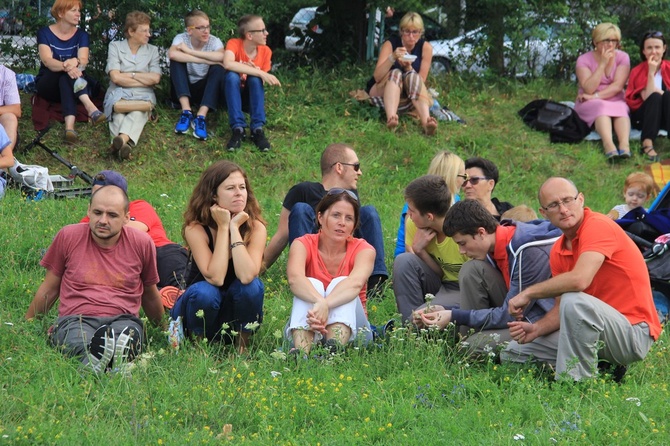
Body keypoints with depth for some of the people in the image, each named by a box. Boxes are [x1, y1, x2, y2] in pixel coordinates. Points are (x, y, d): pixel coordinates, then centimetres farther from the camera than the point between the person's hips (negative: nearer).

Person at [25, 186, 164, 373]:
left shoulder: (141, 243, 10)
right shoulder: (68, 237, 8)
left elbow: (150, 294, 25)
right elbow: (49, 289, 20)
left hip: (123, 320, 1)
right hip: (75, 320, -1)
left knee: (123, 338, -41)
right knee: (85, 345, -42)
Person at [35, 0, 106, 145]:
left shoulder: (81, 35, 3)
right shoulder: (45, 33, -5)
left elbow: (83, 60, -16)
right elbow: (47, 61, -22)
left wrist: (75, 61, -42)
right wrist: (66, 66, -44)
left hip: (73, 86, 2)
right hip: (47, 85, -2)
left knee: (69, 73, -33)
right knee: (66, 72, -33)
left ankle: (70, 126, -58)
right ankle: (90, 107, -59)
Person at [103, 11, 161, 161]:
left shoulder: (152, 50, 17)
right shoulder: (115, 46, 9)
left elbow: (155, 78, 3)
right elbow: (115, 77, -4)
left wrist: (129, 75, 1)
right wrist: (143, 80, 0)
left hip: (142, 95, 0)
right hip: (119, 93, 0)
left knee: (138, 111, -39)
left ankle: (122, 139, -68)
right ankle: (125, 143, -66)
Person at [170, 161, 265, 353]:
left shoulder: (255, 227, -14)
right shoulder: (196, 228, -18)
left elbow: (246, 276, -31)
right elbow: (215, 278, -31)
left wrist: (234, 227, -26)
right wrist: (223, 227, -27)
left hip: (236, 314, 1)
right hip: (200, 305, -1)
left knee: (252, 286, -29)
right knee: (204, 292, -34)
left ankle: (243, 344, -7)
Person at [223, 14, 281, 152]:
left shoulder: (265, 51, -8)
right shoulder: (234, 44, -19)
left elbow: (262, 82, -4)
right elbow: (228, 64, -41)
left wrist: (255, 72, -28)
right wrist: (260, 73, -43)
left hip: (252, 94, 2)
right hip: (233, 93, -2)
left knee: (254, 78, -29)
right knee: (232, 75, -33)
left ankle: (257, 129, -31)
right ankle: (238, 129, -37)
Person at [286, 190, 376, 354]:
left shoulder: (363, 249, -5)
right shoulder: (303, 244, -5)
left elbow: (356, 283, -30)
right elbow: (294, 278, -29)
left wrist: (325, 305, -50)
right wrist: (320, 302, -51)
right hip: (306, 328, 0)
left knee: (340, 283, -24)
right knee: (312, 285, -26)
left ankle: (335, 349, -52)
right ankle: (300, 353, -52)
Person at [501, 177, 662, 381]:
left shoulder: (599, 225, -16)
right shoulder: (558, 251, 9)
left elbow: (579, 280, -31)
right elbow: (560, 309, 12)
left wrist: (529, 293, -18)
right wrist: (536, 329, -9)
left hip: (634, 333, -9)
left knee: (574, 301, -36)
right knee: (513, 353, 8)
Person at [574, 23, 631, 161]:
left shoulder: (622, 57, -1)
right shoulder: (584, 60, -5)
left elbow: (617, 86, -13)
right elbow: (589, 89, -18)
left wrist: (596, 96, -22)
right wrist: (602, 64, -20)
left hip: (616, 101, 2)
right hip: (590, 105, -2)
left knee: (621, 109, -31)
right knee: (602, 108, -34)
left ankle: (624, 144, -57)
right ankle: (608, 144, -61)